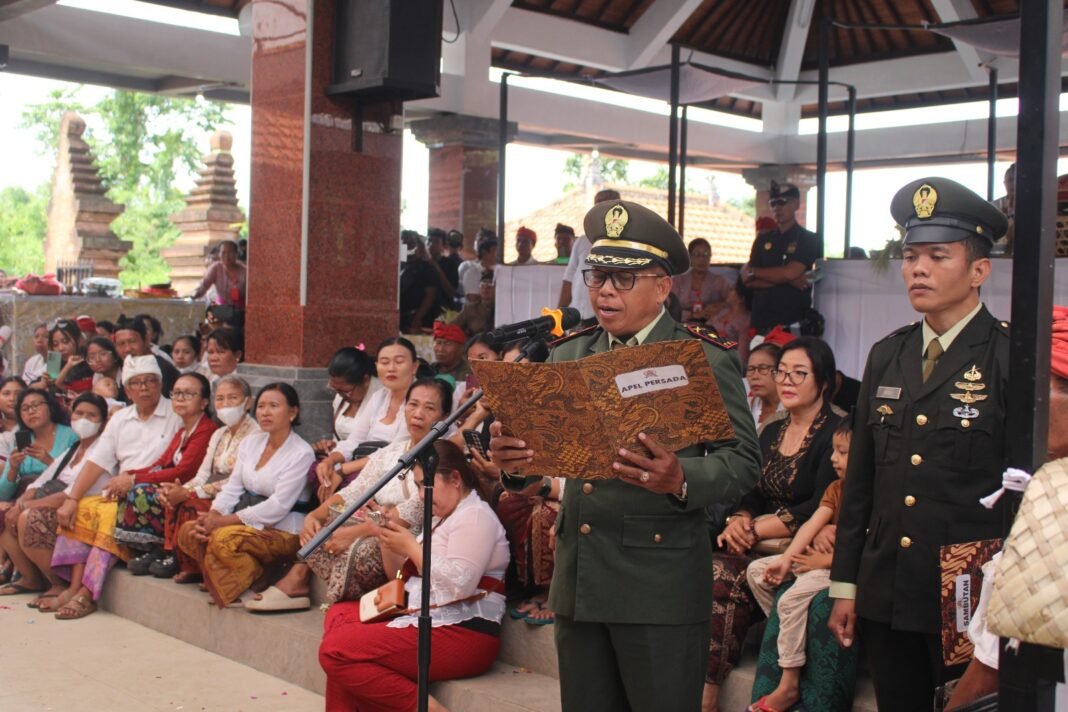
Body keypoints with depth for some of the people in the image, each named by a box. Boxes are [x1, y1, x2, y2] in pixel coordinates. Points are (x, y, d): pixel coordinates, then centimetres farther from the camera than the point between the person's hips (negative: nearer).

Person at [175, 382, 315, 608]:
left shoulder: (302, 453, -11)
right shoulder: (250, 442, 11)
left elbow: (278, 507, -18)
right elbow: (232, 488, 7)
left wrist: (225, 521, -19)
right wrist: (213, 515, -14)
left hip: (283, 532, -8)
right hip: (248, 524, 8)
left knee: (223, 539, -31)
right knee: (188, 532, -10)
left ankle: (258, 579, -7)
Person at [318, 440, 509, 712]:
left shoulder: (475, 516, -9)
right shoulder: (443, 518, 21)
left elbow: (458, 585, -23)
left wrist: (411, 548, -13)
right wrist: (387, 540, 5)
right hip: (426, 618, 11)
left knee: (334, 651, -17)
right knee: (339, 615, 15)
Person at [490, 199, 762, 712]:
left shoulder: (706, 359, -3)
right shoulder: (569, 354, 12)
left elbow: (743, 461, -9)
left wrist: (681, 480, -27)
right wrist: (514, 461, -14)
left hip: (661, 585, -5)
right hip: (577, 580, 5)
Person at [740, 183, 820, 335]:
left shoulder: (808, 239, 2)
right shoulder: (763, 239, 14)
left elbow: (790, 273, -13)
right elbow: (748, 280, 4)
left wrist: (754, 272, 0)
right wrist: (786, 280, -8)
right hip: (761, 319, 4)